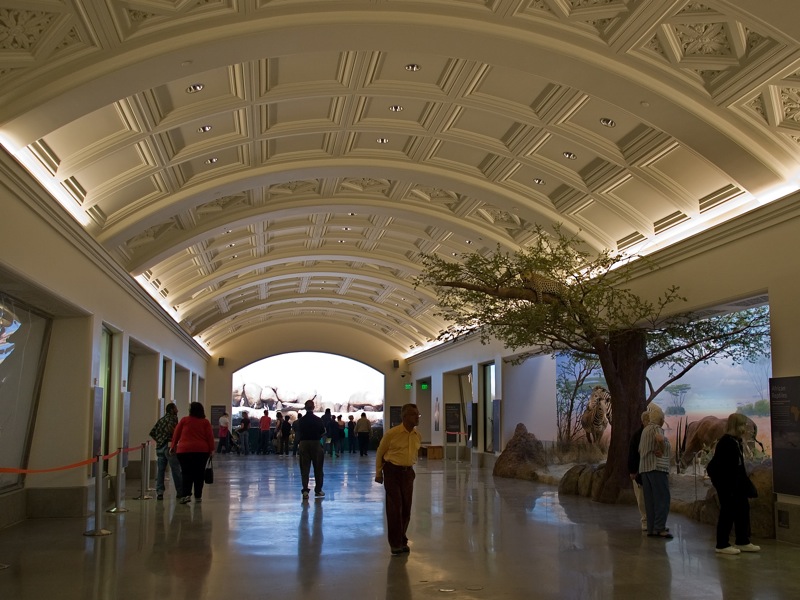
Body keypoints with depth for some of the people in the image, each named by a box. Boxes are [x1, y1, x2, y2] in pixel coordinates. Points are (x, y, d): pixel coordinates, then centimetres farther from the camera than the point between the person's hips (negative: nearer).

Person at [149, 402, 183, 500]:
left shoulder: (161, 420, 20)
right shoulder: (173, 417, -2)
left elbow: (152, 432, 14)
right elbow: (170, 427, -23)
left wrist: (158, 440, 14)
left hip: (159, 447, 7)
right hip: (169, 446, -7)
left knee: (160, 470, 6)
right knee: (176, 470, 1)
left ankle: (159, 492, -1)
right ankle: (180, 492, 6)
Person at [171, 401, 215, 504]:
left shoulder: (184, 420, 1)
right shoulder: (205, 422, 2)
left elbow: (176, 434, 5)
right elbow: (210, 436, -1)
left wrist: (173, 446, 13)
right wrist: (211, 449, 4)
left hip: (184, 450, -1)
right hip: (202, 451, 1)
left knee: (186, 473, 3)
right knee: (199, 473, 9)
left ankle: (186, 494, -13)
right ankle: (198, 496, 12)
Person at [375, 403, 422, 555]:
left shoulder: (417, 436, 1)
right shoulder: (392, 433, -14)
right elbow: (380, 453, -1)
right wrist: (378, 473, 4)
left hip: (408, 472, 5)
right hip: (392, 471, -5)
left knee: (406, 508, 8)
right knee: (394, 508, -5)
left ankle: (402, 540, 24)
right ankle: (395, 544, 6)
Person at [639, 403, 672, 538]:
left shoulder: (645, 430, 20)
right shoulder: (656, 428, -8)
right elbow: (660, 438, -31)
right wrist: (662, 451, -16)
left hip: (644, 468, 9)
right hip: (657, 467, -9)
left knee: (650, 500, 8)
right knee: (662, 499, -7)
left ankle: (651, 528, 8)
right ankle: (659, 528, -12)